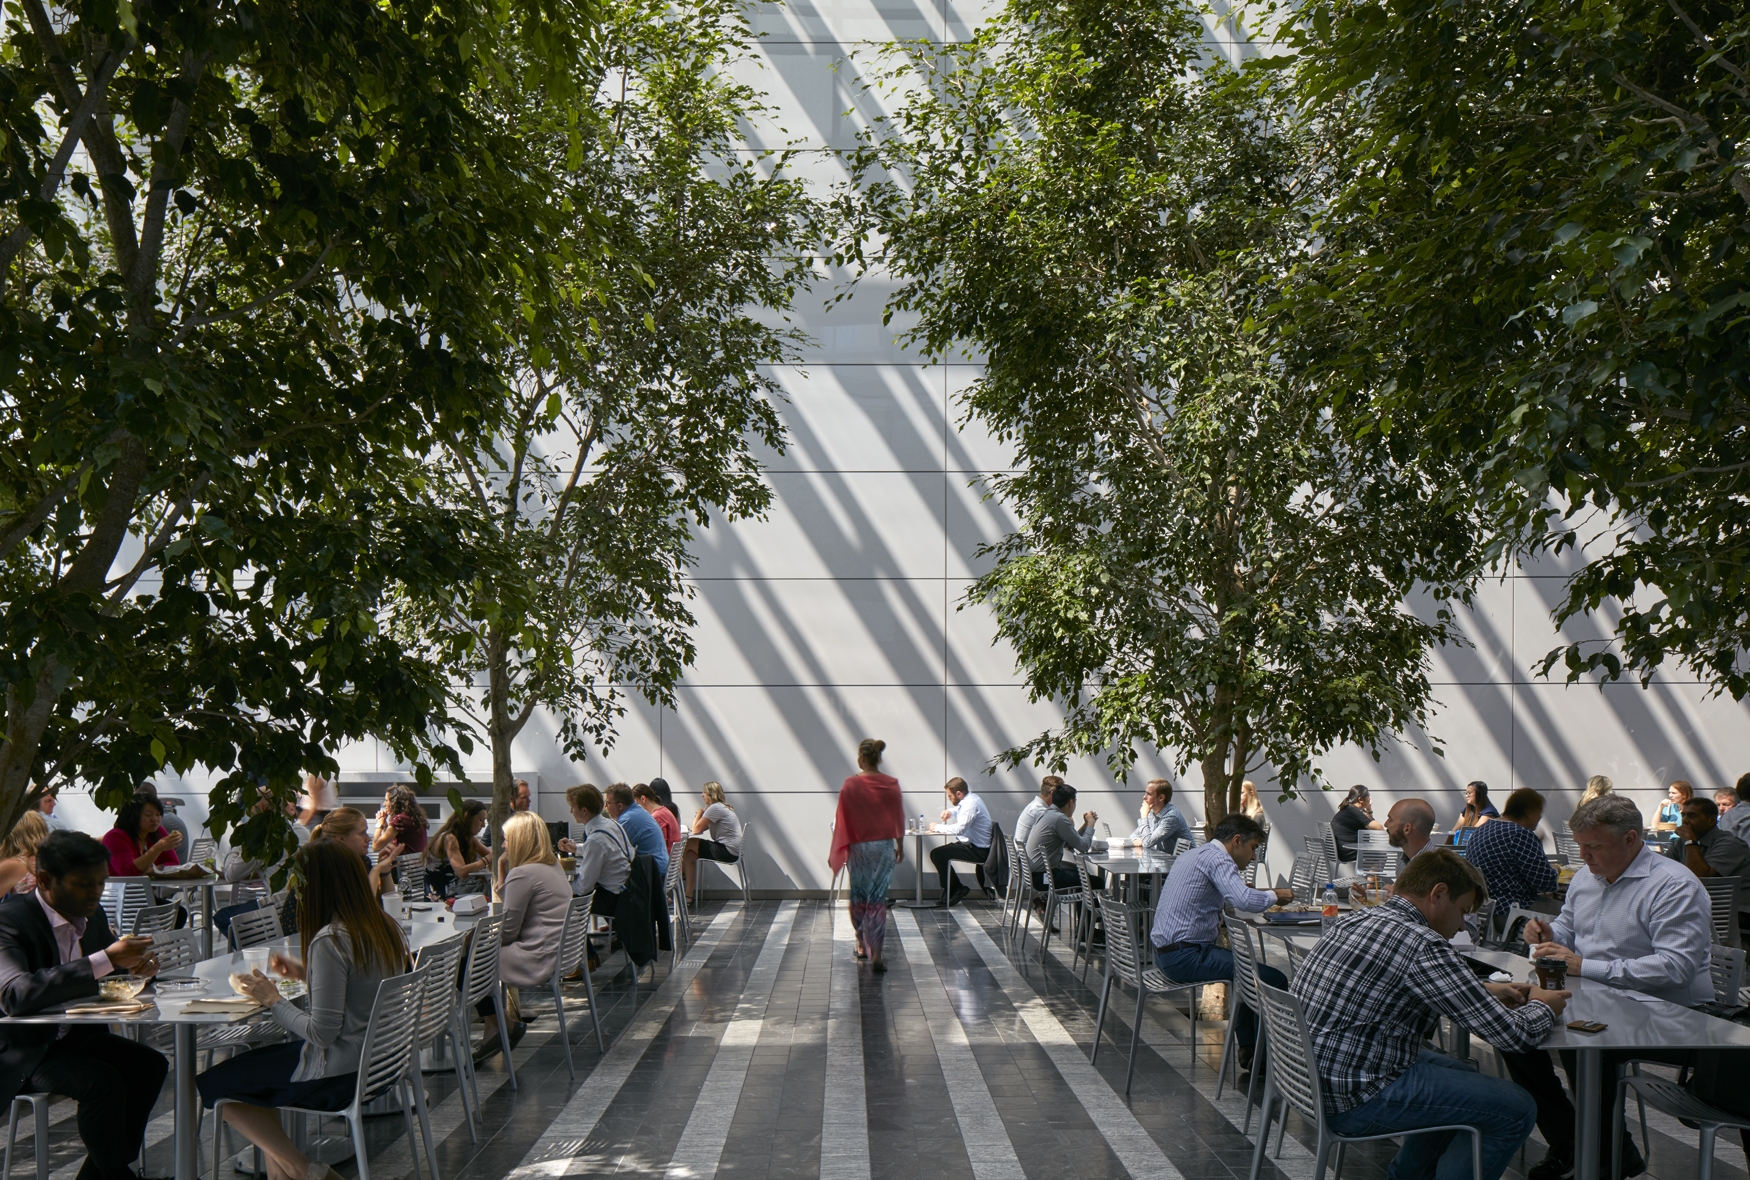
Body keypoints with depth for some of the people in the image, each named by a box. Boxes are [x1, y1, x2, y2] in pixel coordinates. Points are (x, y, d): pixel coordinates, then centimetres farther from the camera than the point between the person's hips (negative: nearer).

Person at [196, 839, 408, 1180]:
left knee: (211, 1085, 6)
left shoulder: (330, 941, -24)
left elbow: (322, 1033, -22)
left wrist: (273, 1000, -9)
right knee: (253, 1063, 25)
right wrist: (305, 973, 15)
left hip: (339, 1075, -9)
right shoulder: (384, 926, 2)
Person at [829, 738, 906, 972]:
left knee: (858, 897, 17)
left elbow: (841, 820, -5)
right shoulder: (892, 784, -3)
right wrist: (900, 846, 18)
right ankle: (876, 955, -7)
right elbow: (899, 817, 5)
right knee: (878, 899, 1)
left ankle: (862, 945, 31)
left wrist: (835, 852, 2)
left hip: (859, 847, -1)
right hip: (885, 847, 1)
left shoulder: (851, 784, -9)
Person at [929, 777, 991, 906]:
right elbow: (960, 811, 34)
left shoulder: (971, 803, -20)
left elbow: (960, 829, -31)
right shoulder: (970, 798, 12)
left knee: (936, 854, -16)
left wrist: (937, 827, -17)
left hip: (978, 850, -11)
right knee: (940, 851, 18)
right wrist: (950, 812, 10)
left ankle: (956, 889, -1)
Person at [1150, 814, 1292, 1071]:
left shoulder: (1192, 855, 18)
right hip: (1184, 957, -11)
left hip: (1164, 952, 11)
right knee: (1274, 980, -13)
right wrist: (1275, 895, -8)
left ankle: (1248, 1050, 30)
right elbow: (1246, 901, -28)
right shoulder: (1216, 858, -13)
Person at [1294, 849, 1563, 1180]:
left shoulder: (1360, 919, 9)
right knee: (1516, 1109, -1)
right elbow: (1512, 1034, -16)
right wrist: (1542, 1007, 6)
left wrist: (1487, 990, 26)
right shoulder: (1421, 945, -20)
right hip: (1354, 1100, -10)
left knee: (1464, 1076, 29)